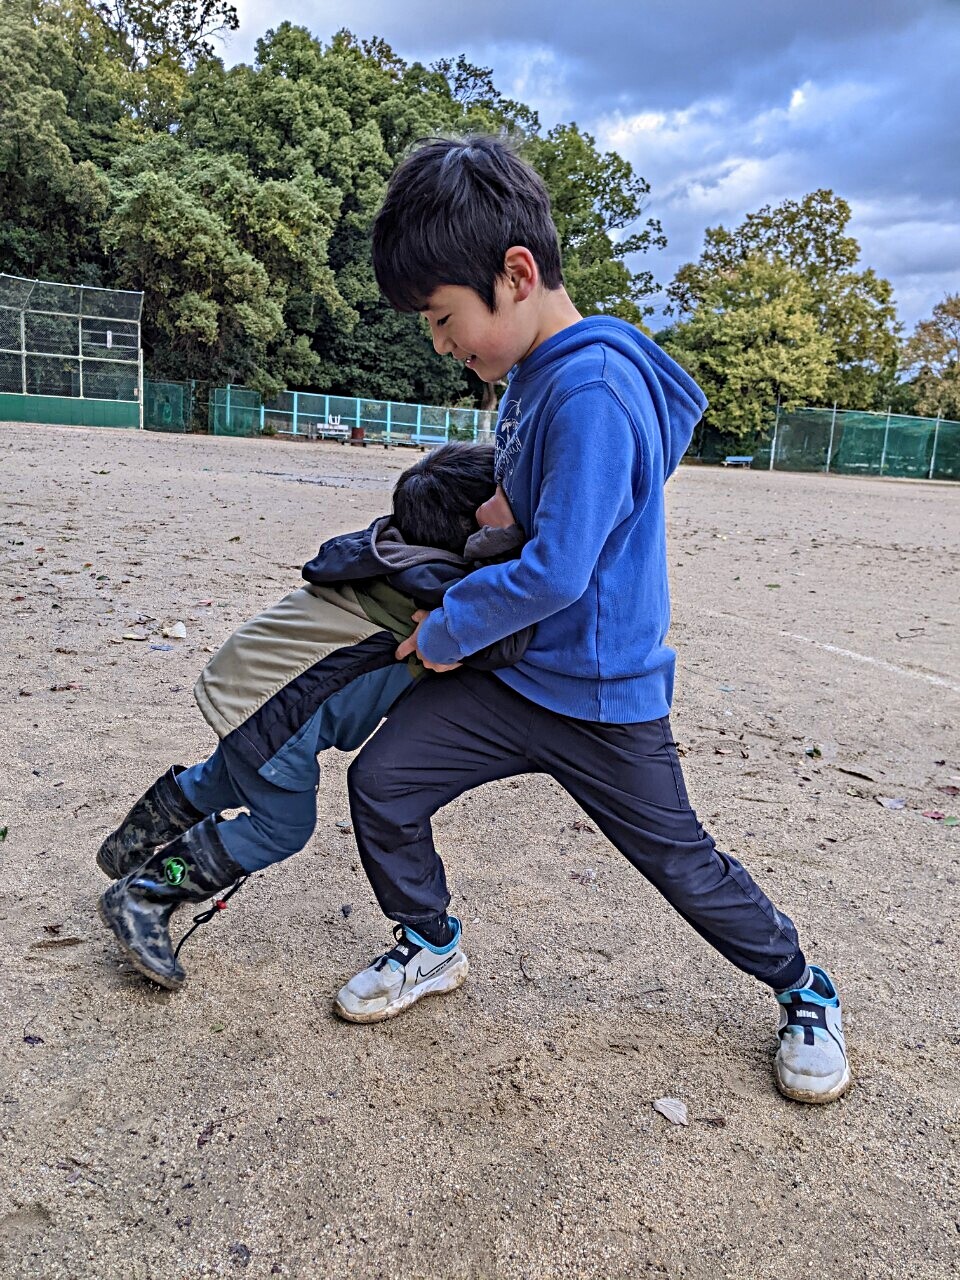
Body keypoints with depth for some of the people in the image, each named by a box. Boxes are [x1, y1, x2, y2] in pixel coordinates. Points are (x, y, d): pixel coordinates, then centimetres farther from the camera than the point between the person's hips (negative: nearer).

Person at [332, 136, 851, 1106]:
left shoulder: (593, 391, -25)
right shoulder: (533, 372, 4)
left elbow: (556, 571, -29)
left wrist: (447, 631, -14)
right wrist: (496, 505, 0)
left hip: (599, 694, -8)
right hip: (510, 667, 8)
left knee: (682, 863, 8)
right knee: (381, 780, 3)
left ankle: (804, 993, 35)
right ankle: (430, 949, 27)